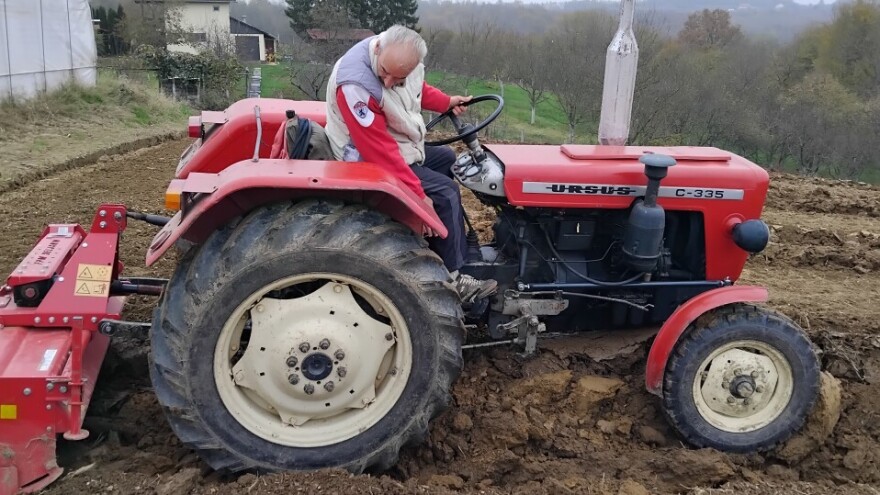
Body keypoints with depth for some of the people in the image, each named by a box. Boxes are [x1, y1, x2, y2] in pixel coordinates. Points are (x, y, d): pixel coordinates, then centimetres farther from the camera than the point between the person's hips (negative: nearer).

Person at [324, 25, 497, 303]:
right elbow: (380, 150, -34)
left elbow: (418, 90, 16)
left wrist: (447, 102, 3)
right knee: (446, 192, -15)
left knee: (448, 159, 22)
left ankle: (451, 238, 26)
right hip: (371, 160, -9)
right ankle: (451, 277, -6)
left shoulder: (402, 59, -10)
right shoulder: (356, 86, -35)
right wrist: (419, 195, -32)